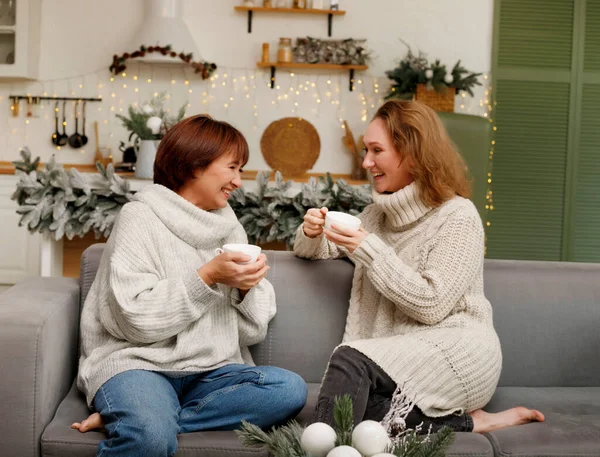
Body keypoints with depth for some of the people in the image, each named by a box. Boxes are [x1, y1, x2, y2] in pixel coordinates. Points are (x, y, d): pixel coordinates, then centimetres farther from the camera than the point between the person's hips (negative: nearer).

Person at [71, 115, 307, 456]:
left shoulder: (230, 229, 14)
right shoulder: (141, 217, -2)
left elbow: (251, 332, 12)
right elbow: (134, 319, -13)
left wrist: (248, 288, -7)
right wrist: (207, 277, -15)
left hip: (211, 371, 8)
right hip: (138, 362, -7)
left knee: (290, 389, -23)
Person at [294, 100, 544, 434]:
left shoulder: (458, 217, -5)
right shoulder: (378, 214, 17)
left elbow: (431, 306, -14)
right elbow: (316, 251, 26)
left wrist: (369, 250, -14)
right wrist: (313, 234, 1)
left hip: (456, 349, -6)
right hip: (401, 352, 7)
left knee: (349, 359, -32)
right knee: (346, 406, -28)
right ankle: (464, 421, -19)